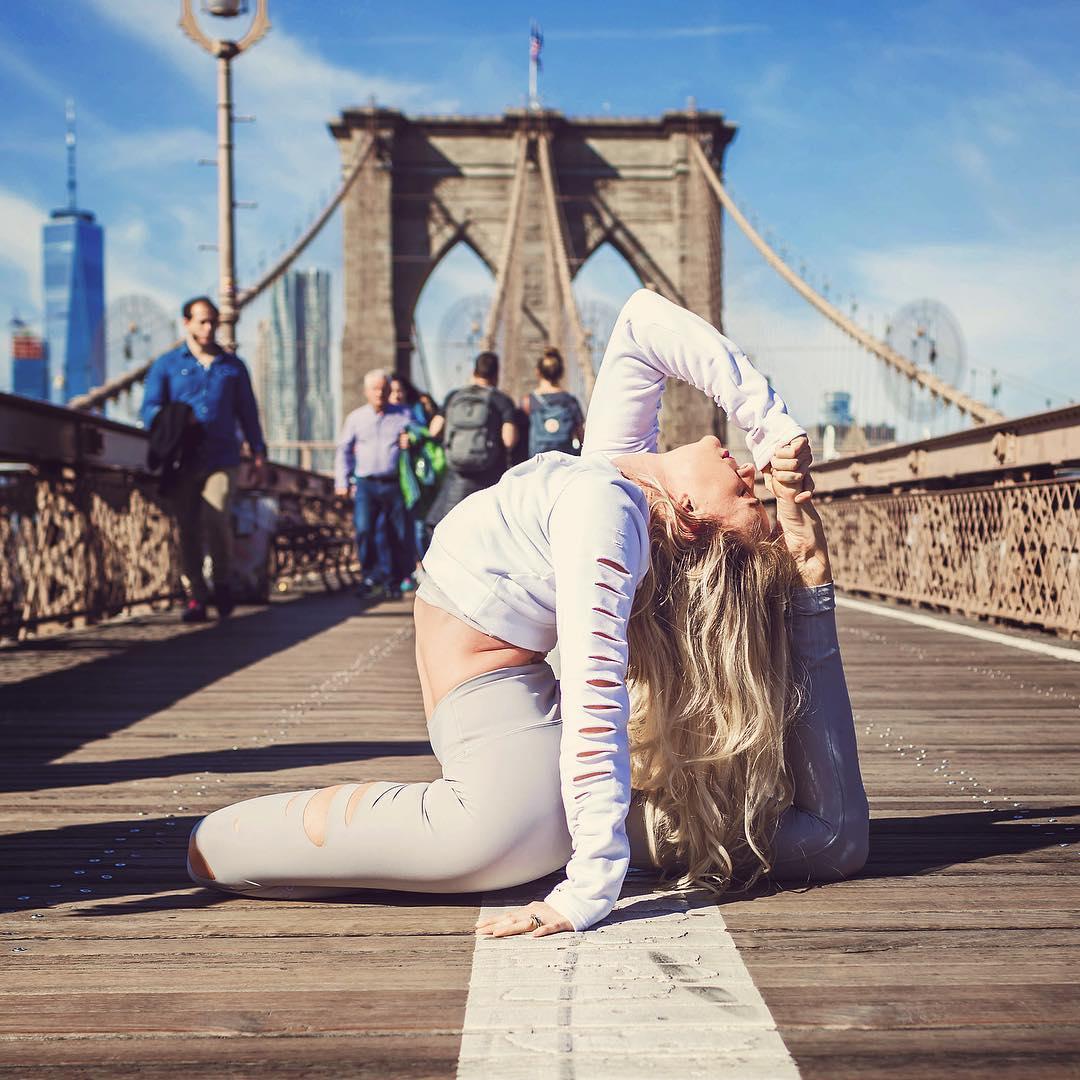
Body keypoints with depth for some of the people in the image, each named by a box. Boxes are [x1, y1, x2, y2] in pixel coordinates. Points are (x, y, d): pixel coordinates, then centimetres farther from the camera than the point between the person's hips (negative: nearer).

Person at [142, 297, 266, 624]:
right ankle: (195, 597, 7)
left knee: (217, 520, -16)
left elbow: (247, 410, 19)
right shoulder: (166, 365, 12)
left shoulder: (233, 366, 17)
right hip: (183, 462, 0)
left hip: (222, 458, 0)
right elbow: (150, 409, 6)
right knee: (188, 529, 0)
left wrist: (258, 449, 11)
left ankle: (222, 583, 5)